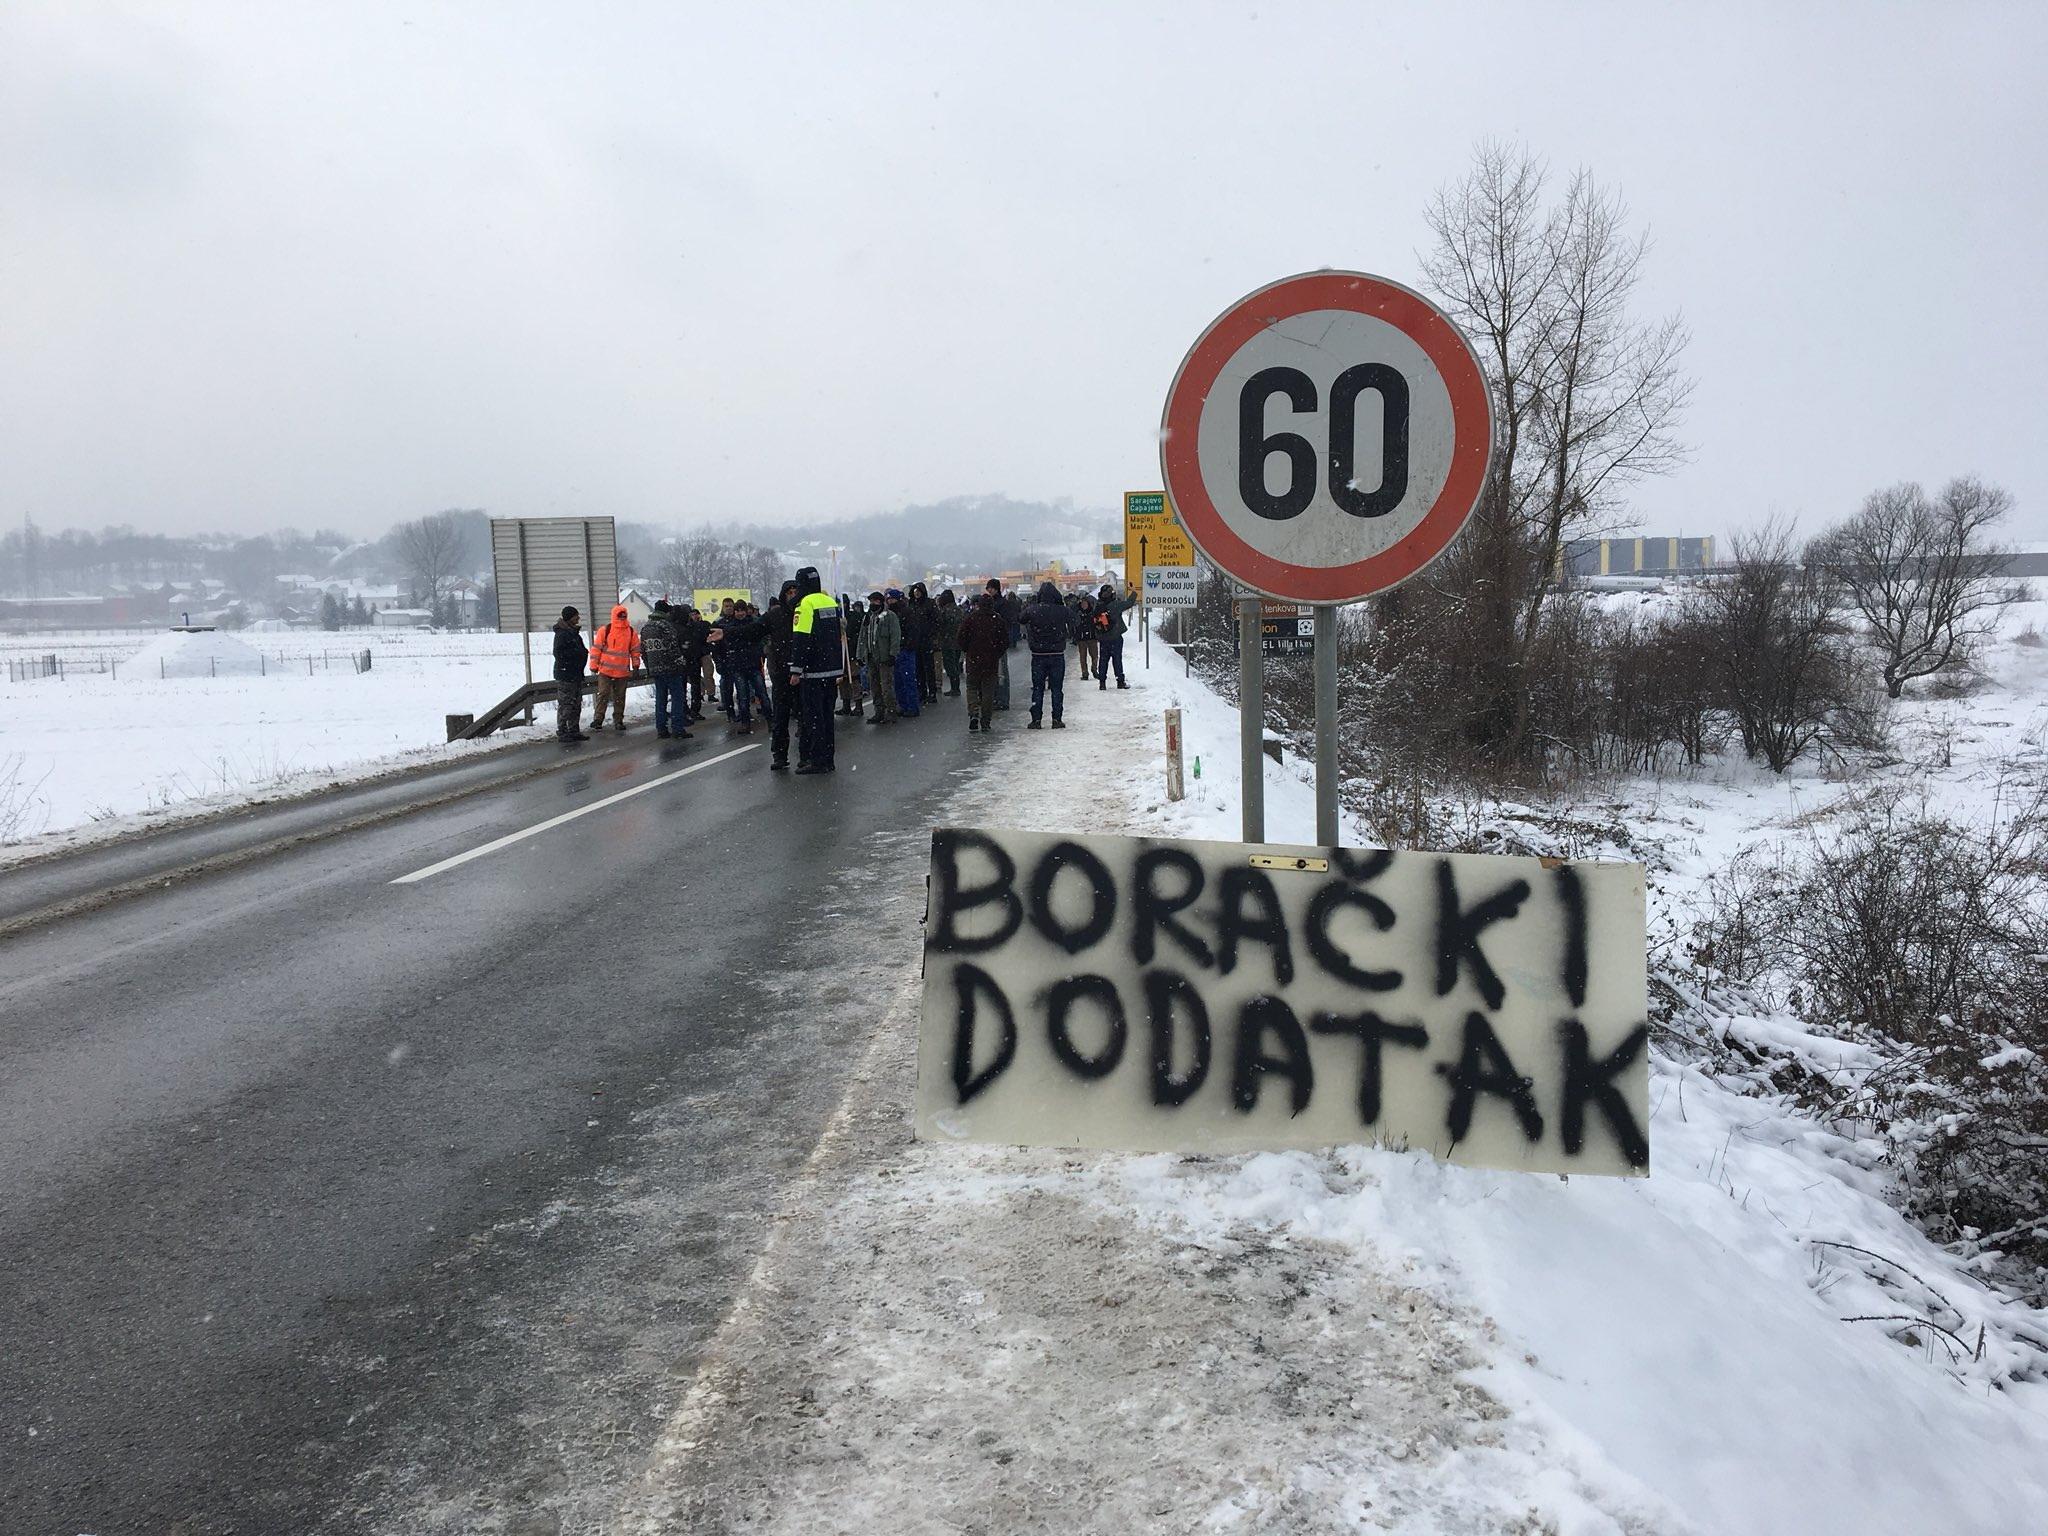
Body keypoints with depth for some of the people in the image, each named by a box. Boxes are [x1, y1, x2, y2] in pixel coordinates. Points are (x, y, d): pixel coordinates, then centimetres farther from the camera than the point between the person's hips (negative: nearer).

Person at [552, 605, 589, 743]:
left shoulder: (573, 633, 16)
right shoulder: (561, 634, -15)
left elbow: (581, 651, 26)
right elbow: (559, 653, -23)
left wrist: (583, 652, 6)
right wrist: (578, 653, -19)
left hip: (576, 675, 10)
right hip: (565, 676, -10)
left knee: (576, 705, 14)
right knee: (565, 705, -5)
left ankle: (574, 731, 22)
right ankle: (562, 733, 0)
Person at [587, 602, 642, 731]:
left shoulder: (631, 632, 6)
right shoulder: (605, 630, -3)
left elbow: (635, 649, 14)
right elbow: (596, 648, 0)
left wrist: (636, 665, 9)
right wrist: (594, 665, -1)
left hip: (623, 671, 3)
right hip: (605, 669, -3)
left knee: (620, 697, 9)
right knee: (603, 695, -7)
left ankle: (618, 720, 16)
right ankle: (597, 720, -4)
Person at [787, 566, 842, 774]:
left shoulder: (805, 604, -12)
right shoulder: (831, 602, 12)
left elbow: (801, 640, -17)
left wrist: (796, 670, -14)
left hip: (812, 671, -8)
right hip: (831, 670, 8)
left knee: (812, 716, -3)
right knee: (826, 714, 13)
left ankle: (817, 761, -3)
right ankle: (827, 759, 17)